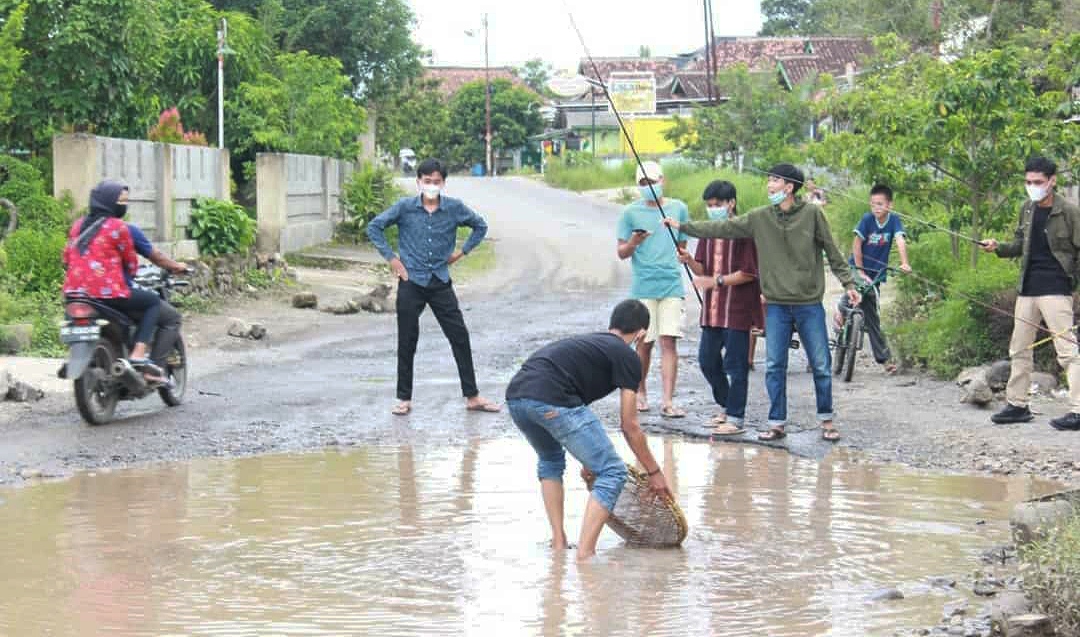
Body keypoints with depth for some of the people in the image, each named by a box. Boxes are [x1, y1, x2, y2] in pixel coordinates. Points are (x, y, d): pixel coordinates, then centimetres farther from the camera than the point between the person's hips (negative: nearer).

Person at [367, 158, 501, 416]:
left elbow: (480, 226, 14)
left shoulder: (454, 208, -2)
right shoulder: (405, 207, -6)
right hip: (411, 282, -1)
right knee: (407, 343, 5)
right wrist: (391, 257, -2)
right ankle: (404, 398, 16)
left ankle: (472, 396, 9)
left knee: (460, 337, 1)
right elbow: (374, 227, 3)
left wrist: (462, 251, 5)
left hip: (440, 282, 1)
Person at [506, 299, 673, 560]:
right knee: (612, 473, 1)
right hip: (550, 402, -8)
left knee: (550, 460, 35)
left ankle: (558, 544, 28)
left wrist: (588, 459, 54)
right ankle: (584, 556, -5)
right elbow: (629, 426, 11)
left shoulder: (586, 343, 35)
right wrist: (654, 472, 23)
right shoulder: (627, 356, 11)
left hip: (515, 396, 8)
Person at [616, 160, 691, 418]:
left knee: (669, 341, -7)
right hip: (642, 287, -1)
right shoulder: (631, 212, 4)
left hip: (671, 285, 1)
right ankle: (640, 393, 23)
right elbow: (621, 253, 4)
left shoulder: (678, 209, 9)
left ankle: (668, 401, -9)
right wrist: (633, 243, -14)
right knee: (644, 342, 4)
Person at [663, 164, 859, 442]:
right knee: (774, 367, 4)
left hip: (810, 304, -2)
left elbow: (832, 251, 1)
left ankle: (826, 421, 17)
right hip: (776, 305, 3)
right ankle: (777, 424, 13)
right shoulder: (760, 218, 3)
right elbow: (722, 228, 5)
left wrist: (848, 283, 0)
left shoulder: (812, 214, -4)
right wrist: (682, 226, 4)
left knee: (821, 365, 3)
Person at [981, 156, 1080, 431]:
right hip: (1028, 289, 7)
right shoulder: (1027, 209, 11)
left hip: (1056, 289, -7)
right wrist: (998, 247, 1)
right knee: (1019, 348, 13)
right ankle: (1017, 404, 23)